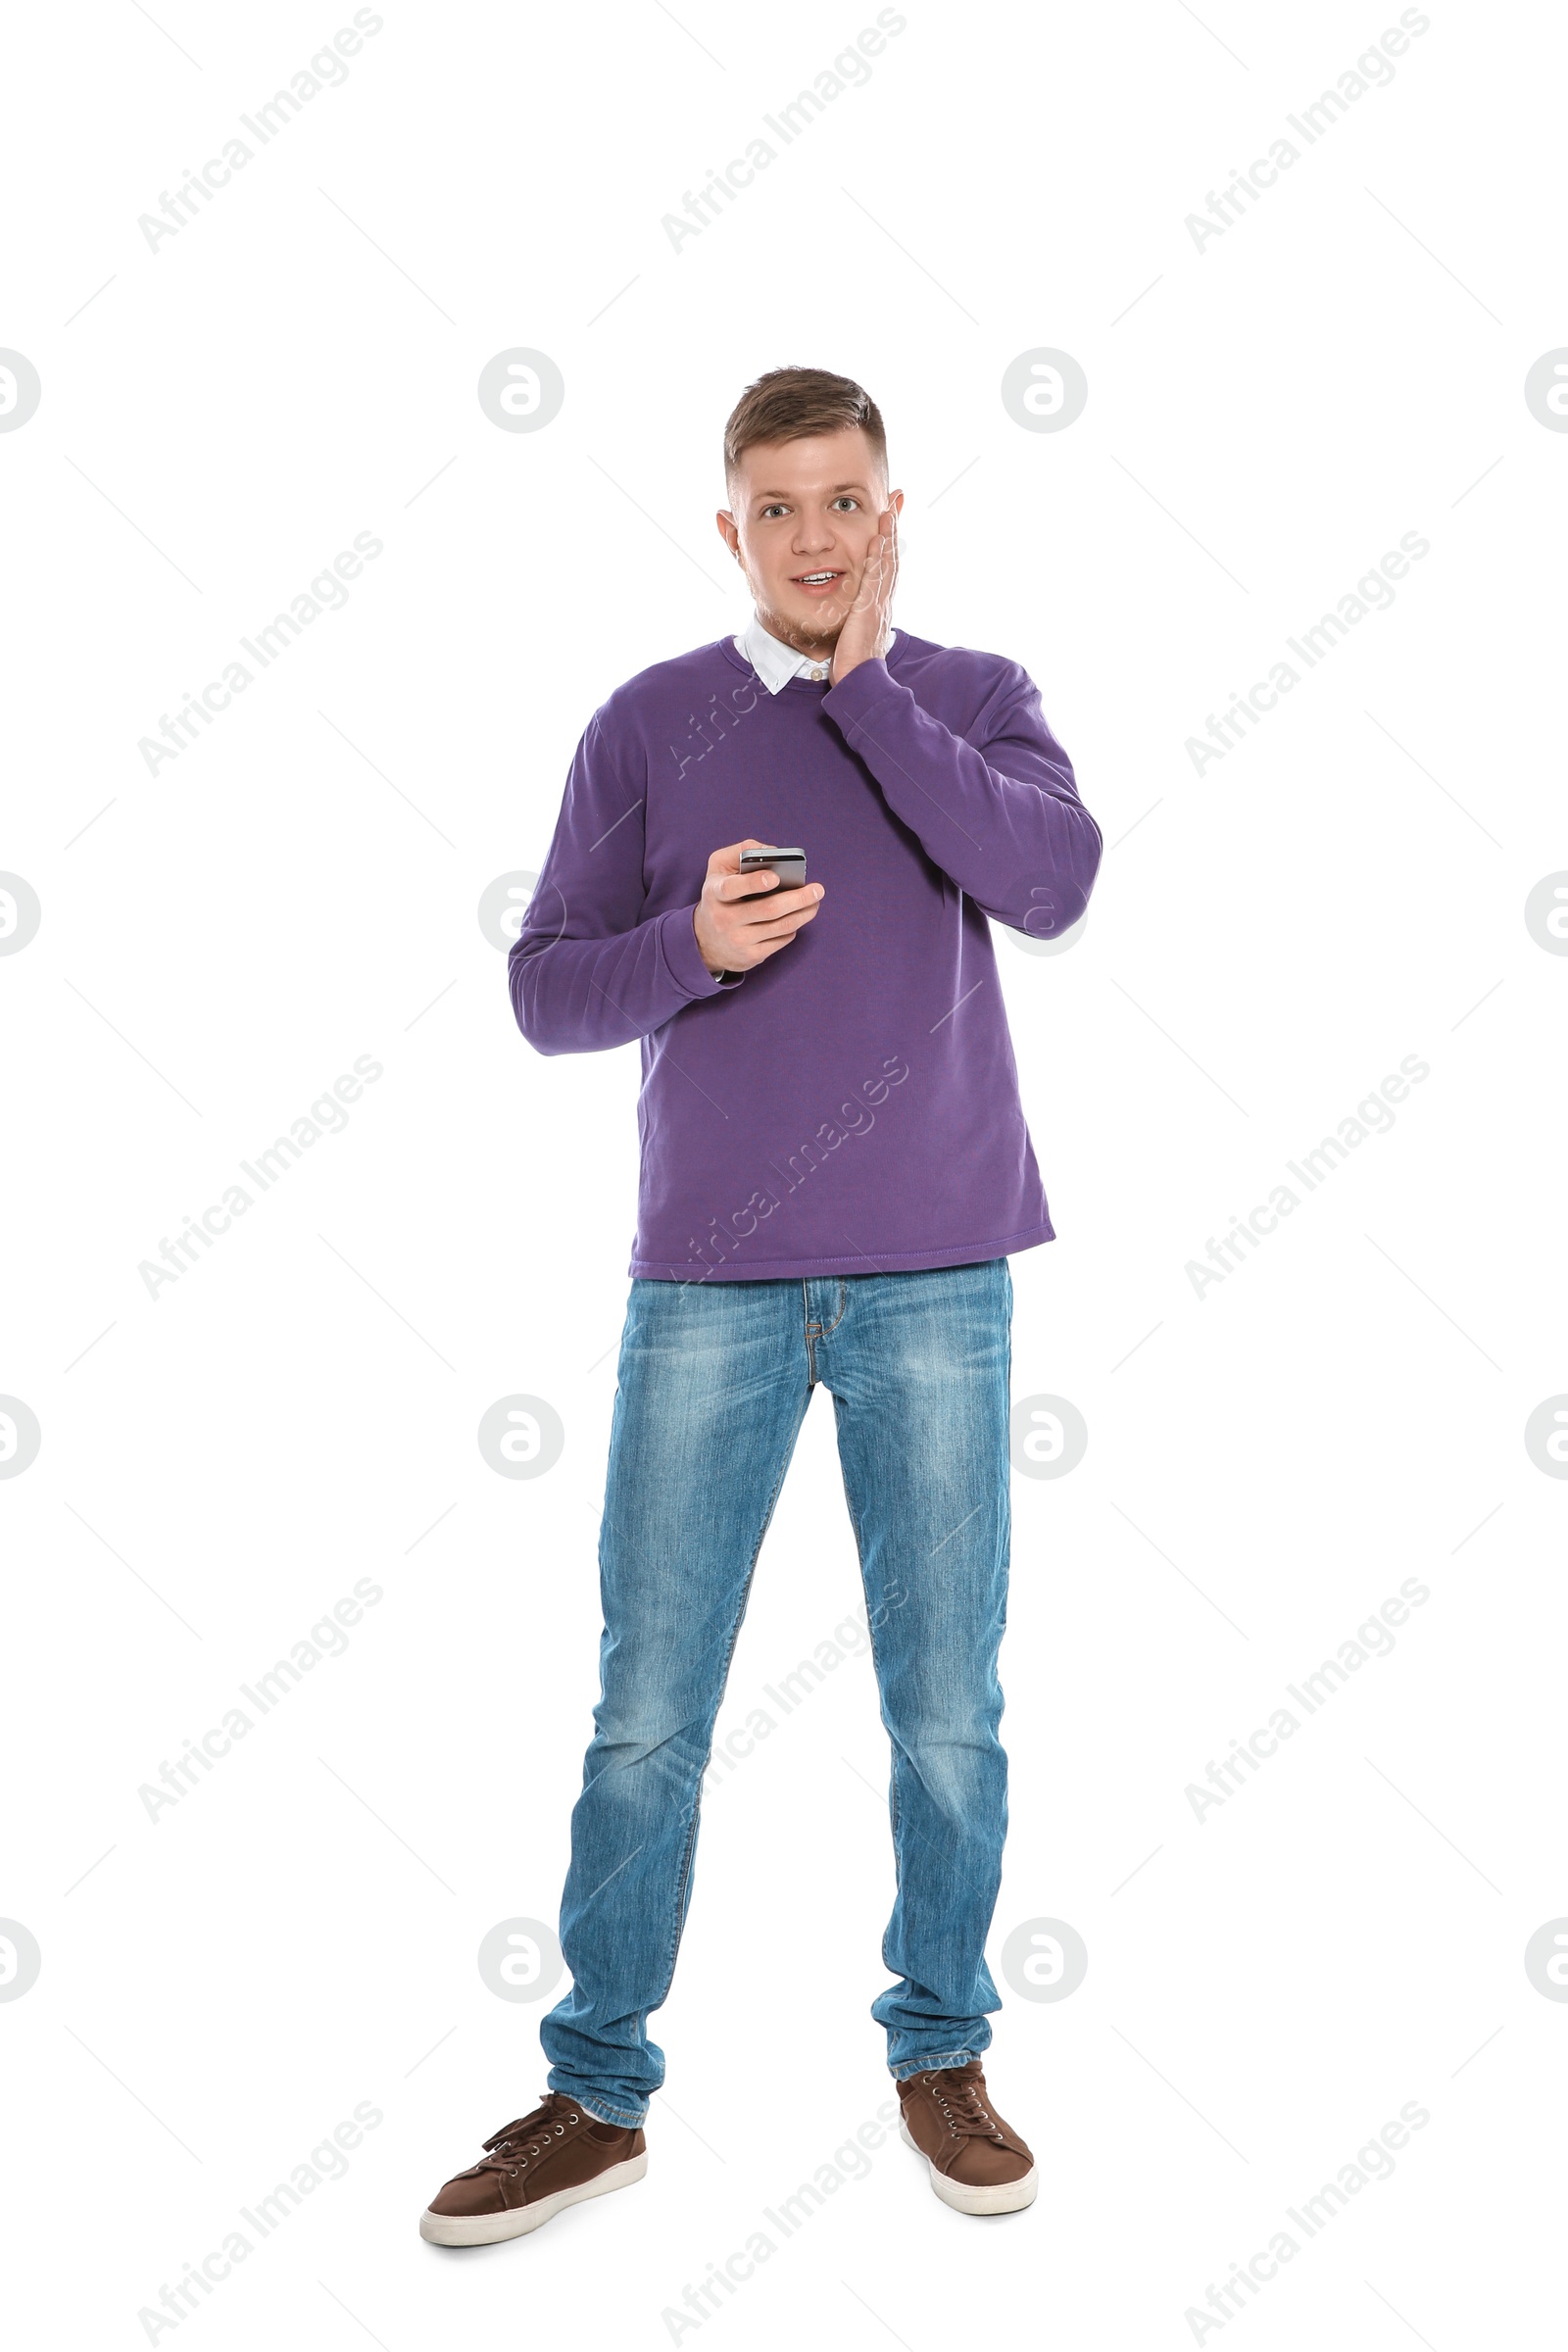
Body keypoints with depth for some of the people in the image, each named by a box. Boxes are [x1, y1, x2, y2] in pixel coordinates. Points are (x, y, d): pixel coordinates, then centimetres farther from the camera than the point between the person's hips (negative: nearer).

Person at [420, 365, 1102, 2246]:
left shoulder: (972, 699, 7)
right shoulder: (649, 725, 6)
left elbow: (1054, 879, -13)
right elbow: (544, 990, 4)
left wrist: (866, 685, -12)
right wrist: (691, 945, -14)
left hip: (933, 1278, 0)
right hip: (709, 1281, 0)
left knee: (947, 1713, 7)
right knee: (645, 1718, 3)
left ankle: (940, 2055, 27)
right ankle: (596, 2093, 19)